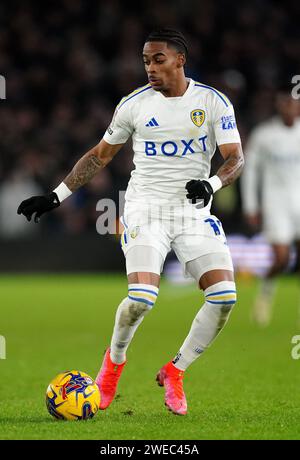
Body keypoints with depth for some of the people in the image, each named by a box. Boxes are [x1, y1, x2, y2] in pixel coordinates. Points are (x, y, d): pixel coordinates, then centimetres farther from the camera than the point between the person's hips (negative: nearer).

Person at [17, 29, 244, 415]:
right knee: (141, 297, -22)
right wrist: (56, 196, 9)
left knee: (224, 296, -15)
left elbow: (236, 158, -5)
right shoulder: (134, 104, 3)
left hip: (194, 210, 1)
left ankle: (174, 372, 6)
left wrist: (212, 184, -27)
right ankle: (114, 360, 10)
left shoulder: (213, 102, 0)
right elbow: (100, 155, 13)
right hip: (146, 207, -1)